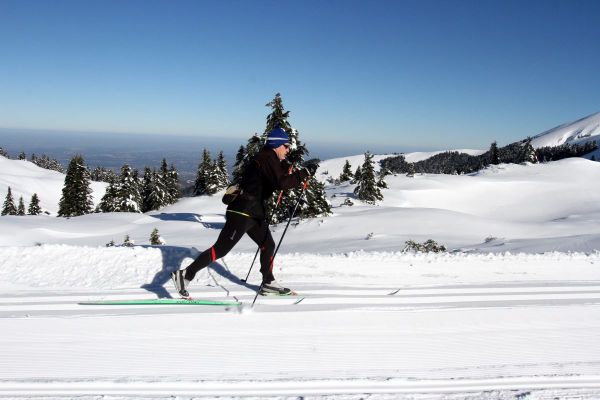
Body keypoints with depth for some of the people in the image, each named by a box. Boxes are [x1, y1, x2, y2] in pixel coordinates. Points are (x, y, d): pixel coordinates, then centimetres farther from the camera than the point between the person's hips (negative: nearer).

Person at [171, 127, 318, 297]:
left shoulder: (269, 159, 16)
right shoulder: (267, 158, -15)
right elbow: (281, 183, -28)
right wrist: (305, 172, -23)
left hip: (254, 213, 11)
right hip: (242, 213, -11)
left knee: (268, 245, 17)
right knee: (221, 248, -9)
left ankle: (268, 283, 29)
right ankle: (185, 275, -4)